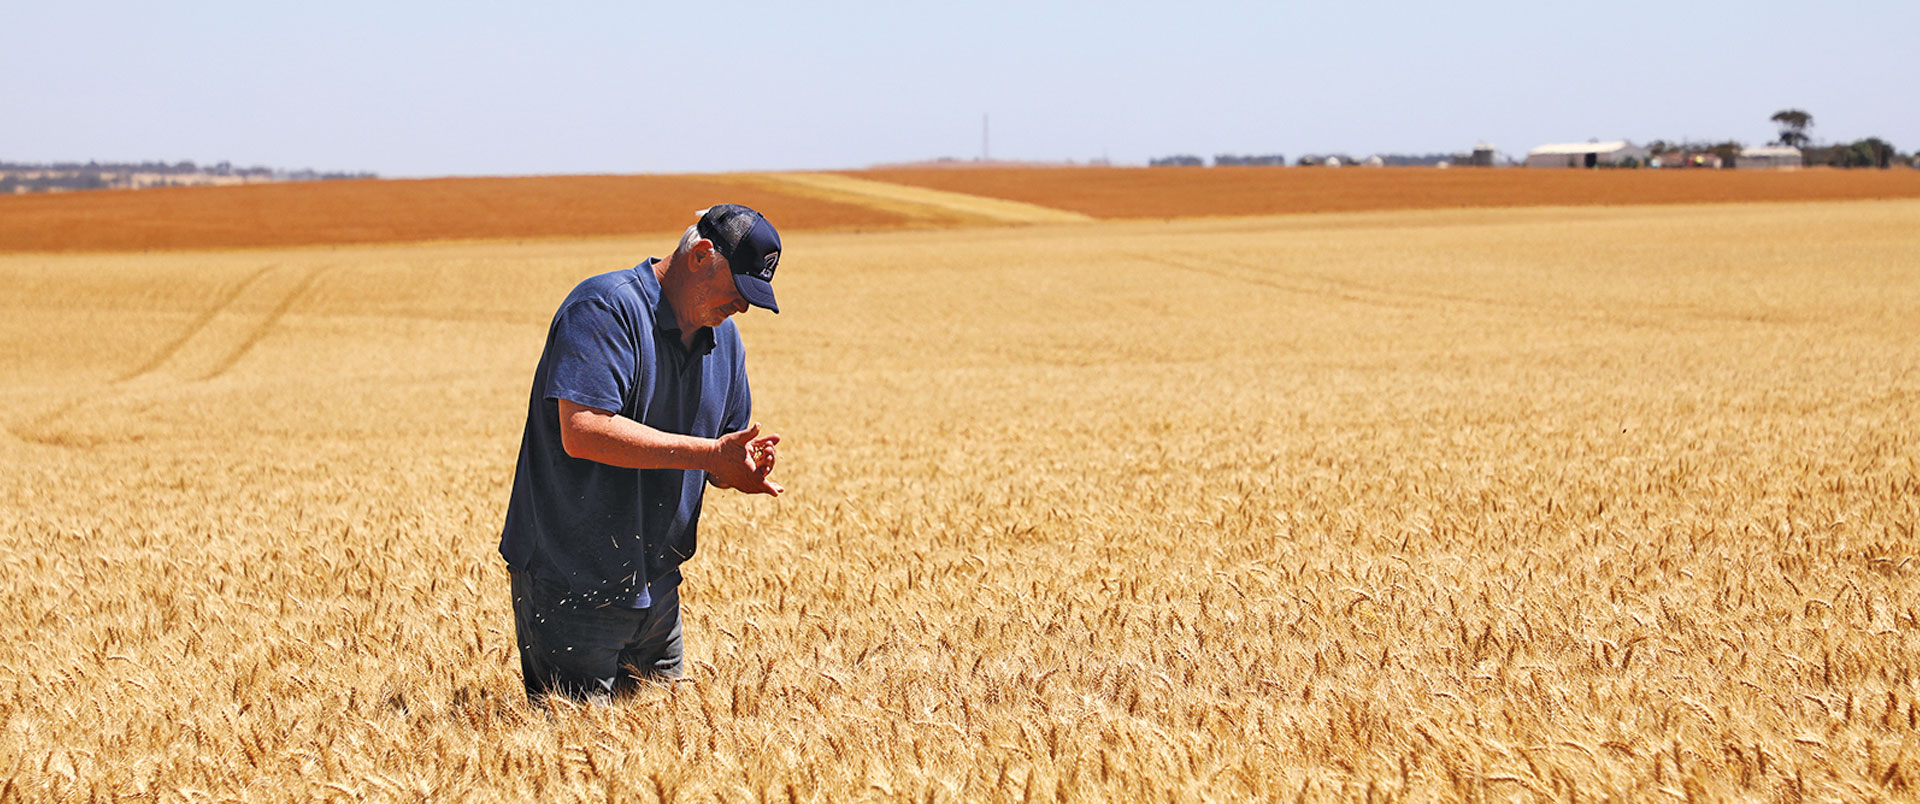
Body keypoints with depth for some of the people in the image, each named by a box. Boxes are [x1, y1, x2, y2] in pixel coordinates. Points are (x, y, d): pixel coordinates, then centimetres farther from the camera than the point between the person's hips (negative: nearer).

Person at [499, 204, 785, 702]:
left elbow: (717, 464, 17)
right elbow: (582, 432, -28)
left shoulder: (723, 338, 11)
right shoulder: (606, 309, -16)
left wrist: (742, 471, -9)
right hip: (571, 586, -8)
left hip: (656, 584, 8)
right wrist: (707, 453, -27)